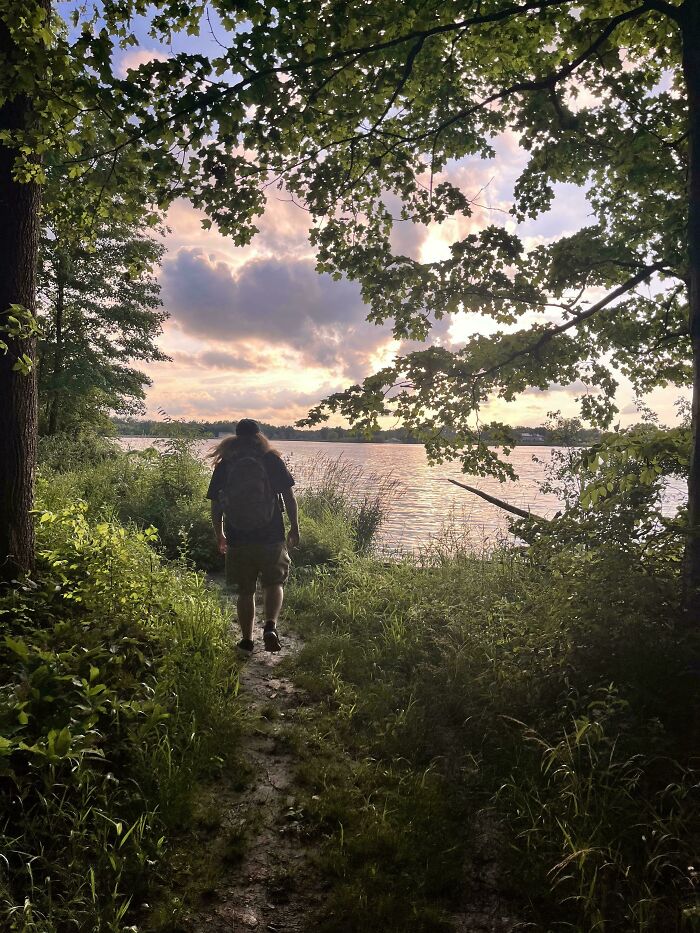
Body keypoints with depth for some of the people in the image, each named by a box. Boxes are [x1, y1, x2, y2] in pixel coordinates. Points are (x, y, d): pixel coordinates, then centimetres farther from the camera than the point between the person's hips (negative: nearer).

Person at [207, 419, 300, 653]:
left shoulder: (224, 464, 3)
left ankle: (247, 639, 18)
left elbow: (215, 504, 5)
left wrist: (219, 536, 17)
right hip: (272, 537, -1)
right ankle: (270, 625, -11)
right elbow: (289, 497, -2)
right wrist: (295, 528, 9)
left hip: (238, 540, 1)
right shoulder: (272, 460, -1)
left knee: (245, 591, 13)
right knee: (274, 583, 12)